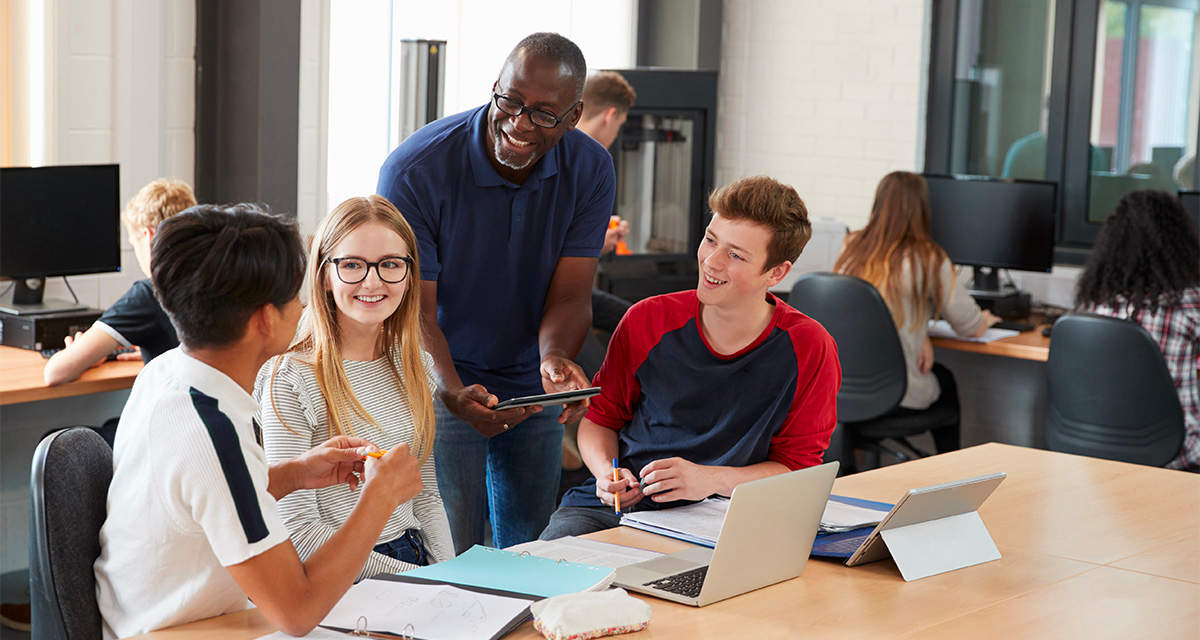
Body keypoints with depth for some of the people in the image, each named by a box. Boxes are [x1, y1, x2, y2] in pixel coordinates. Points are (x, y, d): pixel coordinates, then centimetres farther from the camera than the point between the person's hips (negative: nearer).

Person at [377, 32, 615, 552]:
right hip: (446, 384, -4)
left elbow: (570, 295, -13)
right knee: (449, 561, -5)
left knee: (531, 552, 13)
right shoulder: (415, 171, -22)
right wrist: (451, 391, -41)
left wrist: (555, 358, -35)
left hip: (533, 388, 4)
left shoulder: (590, 171, -10)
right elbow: (414, 310, -23)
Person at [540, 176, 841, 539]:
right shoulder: (647, 322, 0)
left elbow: (797, 468, 0)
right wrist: (606, 471, -8)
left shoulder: (808, 350, -6)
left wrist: (710, 480, -17)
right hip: (608, 507, 2)